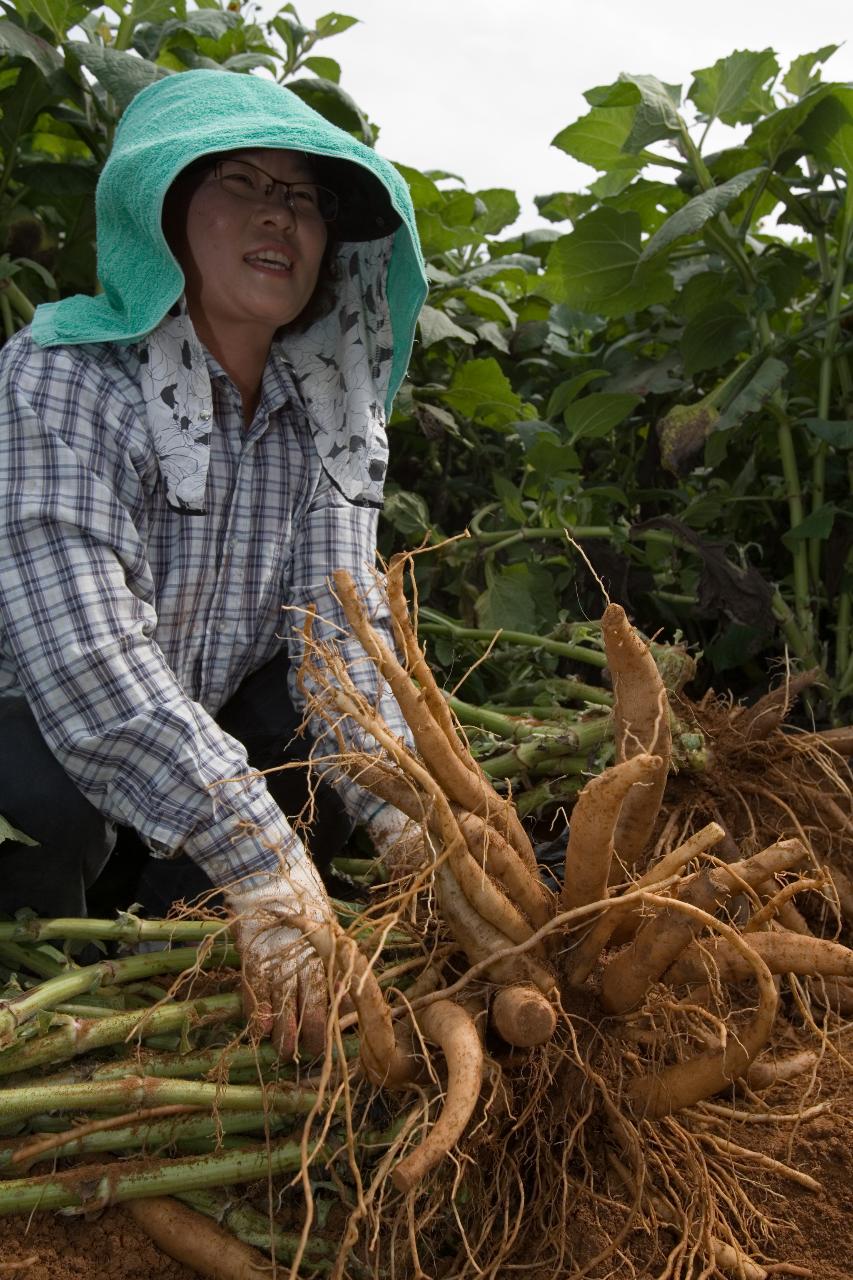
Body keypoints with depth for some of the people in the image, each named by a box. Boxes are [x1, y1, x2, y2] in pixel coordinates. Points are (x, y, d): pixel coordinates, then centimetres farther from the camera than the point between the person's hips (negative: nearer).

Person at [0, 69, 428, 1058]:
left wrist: (407, 821, -32)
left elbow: (339, 626, -15)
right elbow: (85, 659, -36)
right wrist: (263, 866, -44)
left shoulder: (324, 415, -5)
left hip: (193, 741, 6)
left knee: (341, 708, -9)